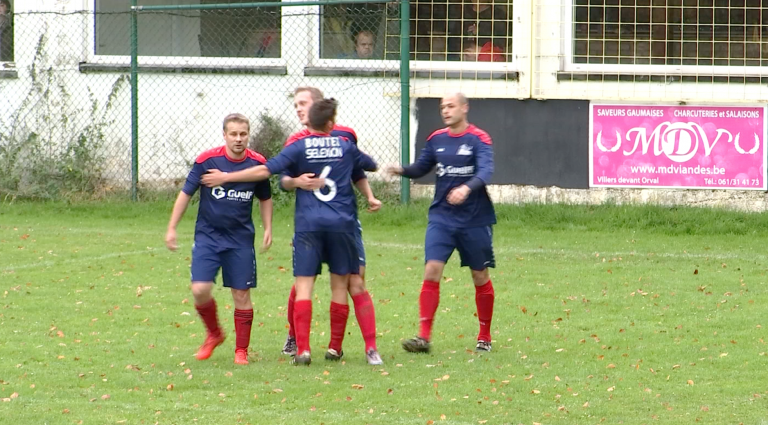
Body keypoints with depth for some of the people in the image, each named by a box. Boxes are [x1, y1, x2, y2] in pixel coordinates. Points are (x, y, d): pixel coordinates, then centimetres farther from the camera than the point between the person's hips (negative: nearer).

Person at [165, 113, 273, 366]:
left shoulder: (258, 163, -3)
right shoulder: (207, 160, -10)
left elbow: (265, 199, 14)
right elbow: (186, 193, 0)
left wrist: (268, 228, 6)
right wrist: (172, 228, -1)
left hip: (241, 239, 1)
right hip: (208, 234, -1)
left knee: (241, 295, 1)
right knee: (200, 290, -12)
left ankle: (241, 350, 16)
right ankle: (214, 335, 15)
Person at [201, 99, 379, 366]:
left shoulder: (299, 147, -1)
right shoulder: (345, 146, 8)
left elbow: (265, 170, -9)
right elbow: (371, 166, 25)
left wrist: (226, 177, -3)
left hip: (308, 224, -2)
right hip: (341, 223, 2)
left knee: (304, 286, -2)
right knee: (340, 284, 11)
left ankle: (302, 349, -13)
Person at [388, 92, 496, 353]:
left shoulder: (479, 139, -8)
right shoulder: (436, 139, 7)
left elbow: (486, 170, -22)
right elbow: (421, 167, 16)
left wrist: (466, 188, -41)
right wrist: (403, 171, -6)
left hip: (475, 218, -3)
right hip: (442, 217, 3)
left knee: (480, 276, 7)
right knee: (432, 269, -11)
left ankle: (484, 337, 23)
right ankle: (424, 337, -14)